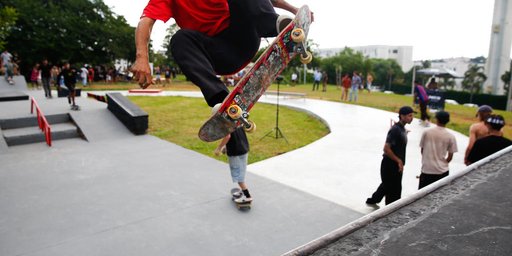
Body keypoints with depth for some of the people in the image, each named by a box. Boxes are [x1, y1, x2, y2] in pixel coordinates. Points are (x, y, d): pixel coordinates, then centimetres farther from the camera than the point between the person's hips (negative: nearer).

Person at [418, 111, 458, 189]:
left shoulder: (426, 132, -5)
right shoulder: (450, 136, -7)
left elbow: (422, 150, 3)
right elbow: (450, 156, -2)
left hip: (426, 169, 0)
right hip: (442, 171, 0)